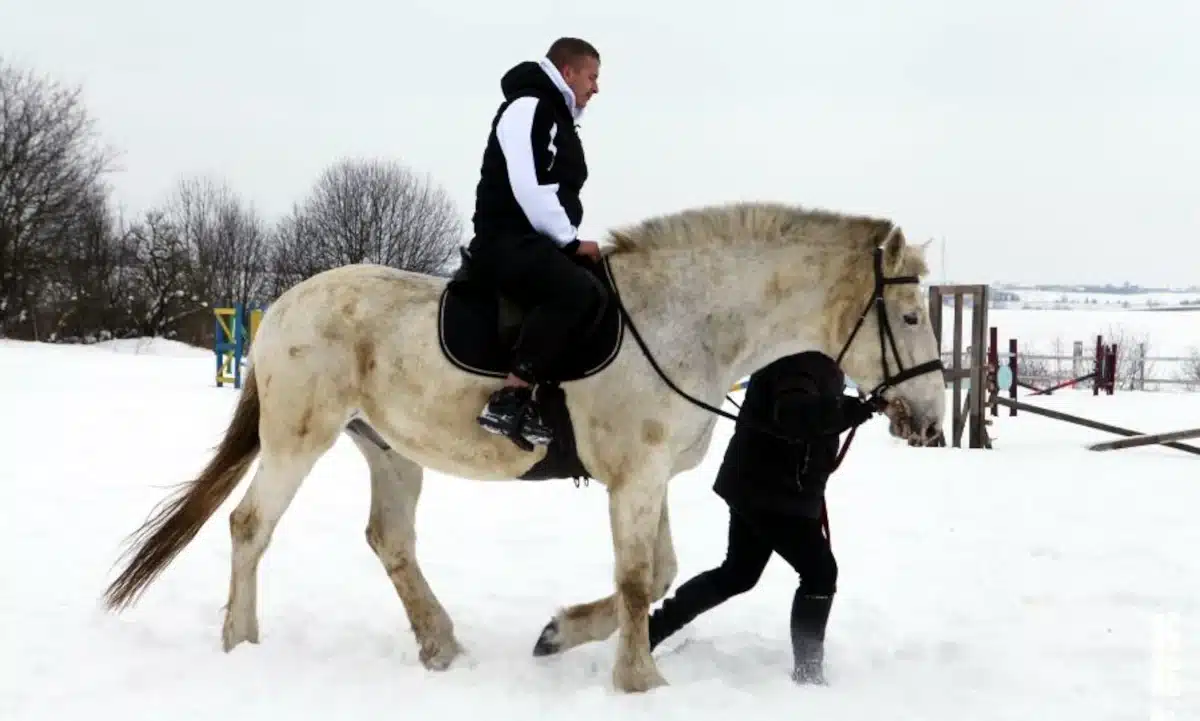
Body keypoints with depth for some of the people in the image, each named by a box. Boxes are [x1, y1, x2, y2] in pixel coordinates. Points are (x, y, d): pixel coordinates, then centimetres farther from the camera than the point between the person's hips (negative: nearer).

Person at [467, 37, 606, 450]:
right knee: (575, 289, -32)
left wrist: (570, 242, 12)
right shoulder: (529, 107, -7)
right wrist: (571, 242, -13)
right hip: (507, 239, -11)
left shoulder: (558, 118, 24)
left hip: (537, 241, 11)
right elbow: (529, 189, -18)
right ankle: (509, 400, -34)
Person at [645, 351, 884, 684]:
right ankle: (807, 671, 1)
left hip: (759, 486, 11)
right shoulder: (801, 362, -22)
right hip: (771, 490, -11)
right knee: (820, 572, -6)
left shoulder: (817, 361, 12)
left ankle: (652, 627, 26)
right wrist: (848, 410, -49)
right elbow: (792, 413, -42)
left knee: (738, 574, 20)